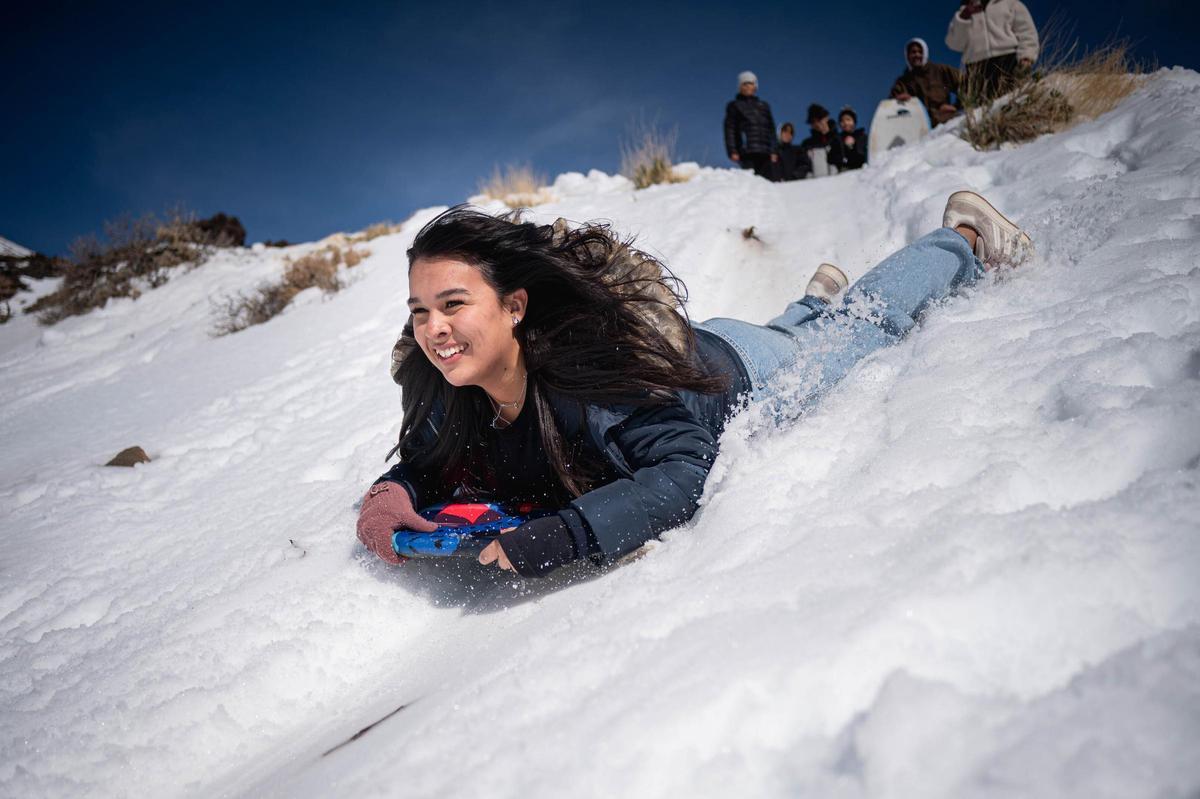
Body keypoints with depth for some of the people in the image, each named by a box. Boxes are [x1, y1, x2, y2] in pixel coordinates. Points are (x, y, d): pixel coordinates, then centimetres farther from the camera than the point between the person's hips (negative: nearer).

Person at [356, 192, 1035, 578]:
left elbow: (685, 471, -46)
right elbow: (426, 461, -9)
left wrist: (564, 536, -57)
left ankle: (965, 237, 48)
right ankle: (817, 298, 67)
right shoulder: (442, 393, -27)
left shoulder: (597, 360, -47)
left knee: (868, 322, 24)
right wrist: (395, 490, -32)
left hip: (741, 373, -4)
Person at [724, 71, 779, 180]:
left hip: (765, 153, 4)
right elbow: (729, 130, 4)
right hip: (747, 152, -4)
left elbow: (771, 129, 22)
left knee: (770, 181, -6)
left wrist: (773, 151, 11)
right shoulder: (734, 105, 13)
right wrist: (732, 151, -8)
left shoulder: (763, 105, 24)